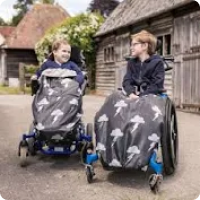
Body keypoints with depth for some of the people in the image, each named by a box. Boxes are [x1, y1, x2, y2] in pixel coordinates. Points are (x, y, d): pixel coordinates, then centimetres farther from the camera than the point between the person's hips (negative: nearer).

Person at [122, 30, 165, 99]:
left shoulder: (157, 62, -2)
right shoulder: (132, 62, 15)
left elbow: (157, 85, -10)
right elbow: (127, 80, 2)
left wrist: (141, 96, -20)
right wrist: (131, 93, -19)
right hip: (135, 97, 5)